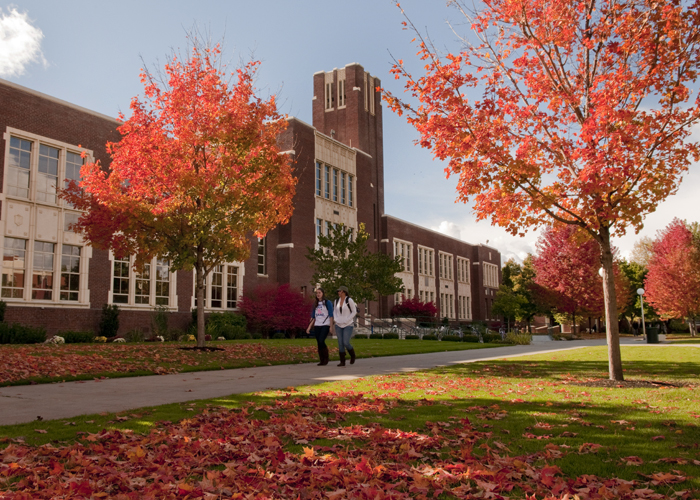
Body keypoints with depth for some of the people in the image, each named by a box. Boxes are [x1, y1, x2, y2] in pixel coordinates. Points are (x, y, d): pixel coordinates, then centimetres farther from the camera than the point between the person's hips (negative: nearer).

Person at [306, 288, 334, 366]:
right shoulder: (315, 304, 16)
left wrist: (331, 326, -9)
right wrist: (309, 327, 11)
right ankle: (322, 361, 8)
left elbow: (331, 315, -3)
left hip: (325, 325, -5)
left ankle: (326, 359, -3)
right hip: (317, 326, 5)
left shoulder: (328, 303, 1)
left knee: (321, 341, -18)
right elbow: (313, 317, 18)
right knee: (319, 343, 2)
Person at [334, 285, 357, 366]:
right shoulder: (337, 301, 6)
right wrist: (336, 320, -1)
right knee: (340, 344, 0)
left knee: (346, 343, -12)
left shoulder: (349, 300, -11)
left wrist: (346, 321, -14)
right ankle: (342, 362, 5)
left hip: (348, 325, -5)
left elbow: (354, 312, -8)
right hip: (338, 325, 5)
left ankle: (352, 355, 17)